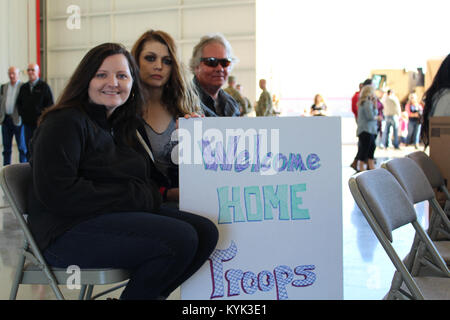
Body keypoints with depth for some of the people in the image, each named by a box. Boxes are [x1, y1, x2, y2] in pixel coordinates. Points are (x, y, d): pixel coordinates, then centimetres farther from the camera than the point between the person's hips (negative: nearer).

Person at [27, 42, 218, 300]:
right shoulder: (65, 122, -8)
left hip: (127, 215, 9)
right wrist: (135, 197, -16)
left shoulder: (124, 125, 18)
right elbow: (56, 193, -20)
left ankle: (149, 294, 5)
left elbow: (147, 182, 26)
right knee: (180, 239, -24)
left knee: (206, 232, -7)